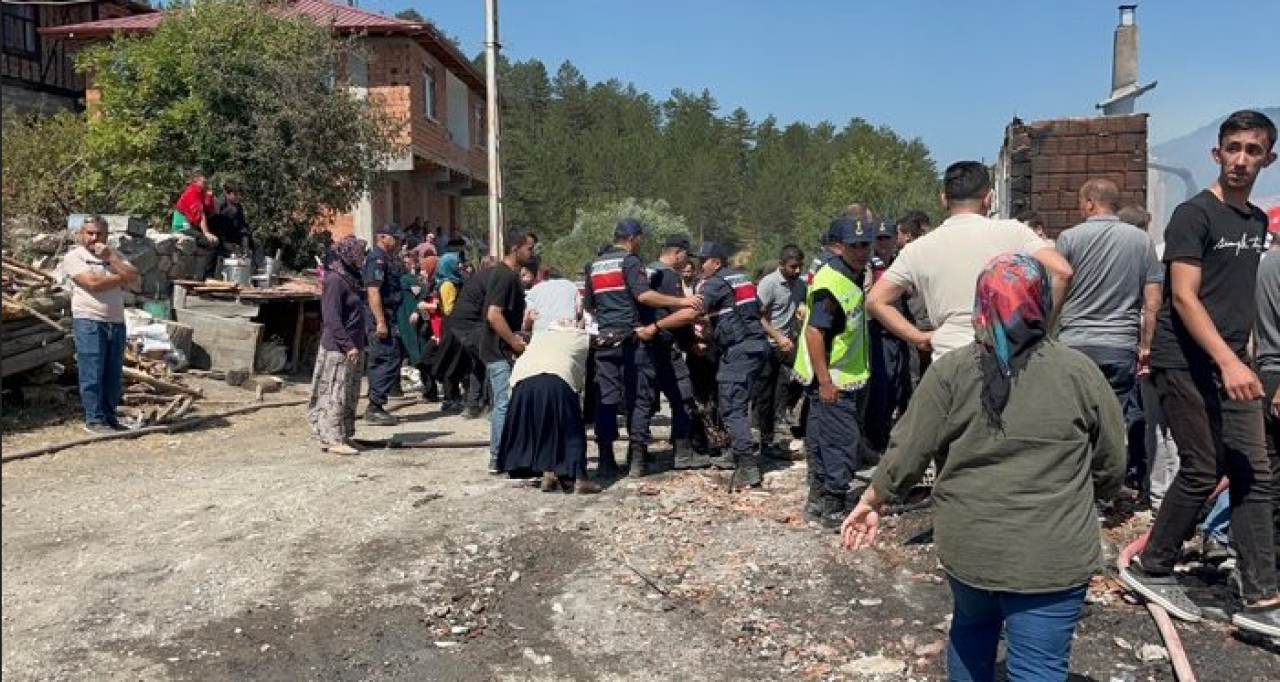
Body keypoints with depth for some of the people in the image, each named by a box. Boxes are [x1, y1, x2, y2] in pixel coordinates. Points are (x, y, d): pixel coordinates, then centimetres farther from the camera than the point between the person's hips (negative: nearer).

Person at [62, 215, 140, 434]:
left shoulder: (115, 255, 17)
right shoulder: (74, 256, 2)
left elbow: (134, 280, 1)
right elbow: (93, 283, -13)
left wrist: (110, 258, -6)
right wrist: (121, 277, 0)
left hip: (117, 322, 5)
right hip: (89, 322, -5)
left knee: (113, 375, 8)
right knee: (92, 374, -4)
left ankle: (110, 417, 16)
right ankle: (94, 420, 2)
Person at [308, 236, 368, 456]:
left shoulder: (351, 277, 13)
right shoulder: (335, 280, -15)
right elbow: (332, 318, -19)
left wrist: (361, 343, 15)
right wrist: (348, 345, -21)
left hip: (353, 346, 9)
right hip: (338, 348, -9)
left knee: (350, 394, 13)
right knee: (335, 393, -4)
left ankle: (344, 435, 21)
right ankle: (333, 439, 1)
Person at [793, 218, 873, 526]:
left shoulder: (852, 278, 11)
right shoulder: (831, 283, -21)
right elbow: (814, 332, -26)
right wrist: (825, 381, -27)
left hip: (846, 378, 10)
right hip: (831, 380, -10)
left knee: (824, 442, 16)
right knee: (842, 442, -5)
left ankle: (818, 500, 27)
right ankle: (834, 509, 5)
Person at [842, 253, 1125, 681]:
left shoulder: (950, 370, -4)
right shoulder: (1080, 372, -2)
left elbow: (908, 453, -3)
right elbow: (1112, 469, 6)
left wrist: (871, 503, 11)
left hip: (967, 543, 2)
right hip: (1051, 554, -1)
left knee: (972, 625, 26)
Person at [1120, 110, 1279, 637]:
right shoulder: (1195, 214, -9)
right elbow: (1184, 297, -17)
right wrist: (1229, 361, -26)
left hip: (1232, 366, 7)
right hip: (1187, 363, -7)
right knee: (1202, 472, -4)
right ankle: (1149, 569, 14)